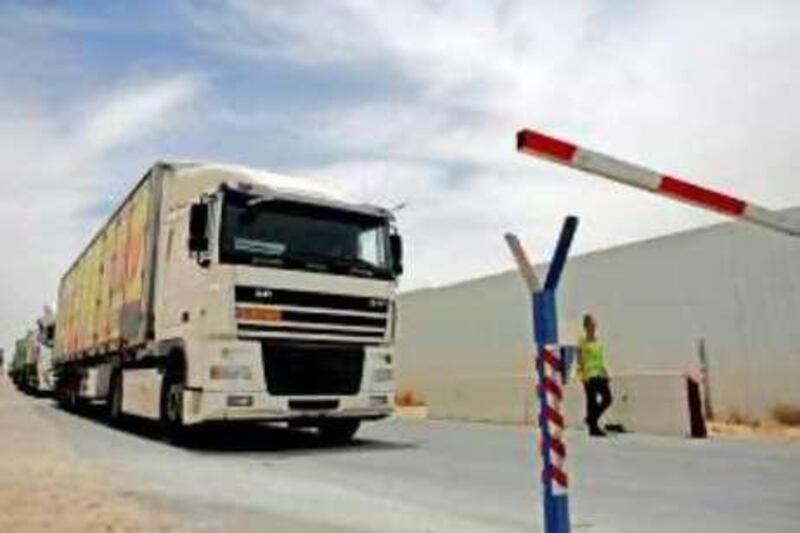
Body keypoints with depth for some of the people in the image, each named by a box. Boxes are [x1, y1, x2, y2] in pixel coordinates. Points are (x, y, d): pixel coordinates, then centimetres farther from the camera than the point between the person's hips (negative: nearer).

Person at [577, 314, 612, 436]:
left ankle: (592, 419, 21)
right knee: (592, 400, -2)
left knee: (607, 398, 3)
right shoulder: (583, 341, -5)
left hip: (600, 374, 7)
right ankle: (593, 428, 6)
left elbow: (601, 359, 18)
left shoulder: (598, 341, 14)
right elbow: (580, 360, -10)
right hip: (589, 375, -7)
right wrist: (584, 375, -18)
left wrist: (605, 373, 13)